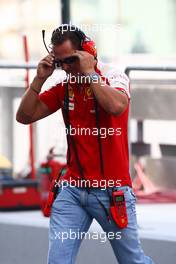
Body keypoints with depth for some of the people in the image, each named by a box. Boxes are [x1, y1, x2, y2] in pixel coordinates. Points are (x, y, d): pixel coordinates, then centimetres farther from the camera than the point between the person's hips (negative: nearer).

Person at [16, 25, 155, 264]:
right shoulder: (63, 88, 10)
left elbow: (117, 106, -26)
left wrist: (89, 73, -17)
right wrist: (40, 78, -1)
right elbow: (24, 116, 9)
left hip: (112, 190, -4)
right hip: (73, 189, 4)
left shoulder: (114, 77, -4)